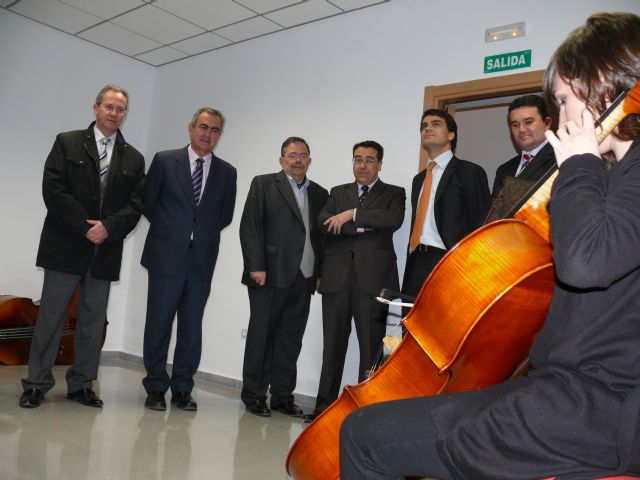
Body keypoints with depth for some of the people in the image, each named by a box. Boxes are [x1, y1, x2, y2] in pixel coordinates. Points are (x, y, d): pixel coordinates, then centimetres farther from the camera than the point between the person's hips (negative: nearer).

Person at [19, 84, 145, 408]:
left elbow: (135, 205, 3)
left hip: (106, 251, 3)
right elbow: (53, 189, -6)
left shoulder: (134, 159, 11)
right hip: (65, 246, -2)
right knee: (50, 316, 3)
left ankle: (81, 384, 17)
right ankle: (37, 383, 14)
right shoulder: (67, 142, 5)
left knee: (93, 320, 7)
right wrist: (85, 227, -13)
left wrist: (107, 227, -14)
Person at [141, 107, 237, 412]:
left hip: (202, 260, 2)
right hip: (167, 257, -2)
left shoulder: (227, 173, 7)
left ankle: (182, 390, 18)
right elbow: (148, 203, 7)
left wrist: (202, 234, 7)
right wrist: (169, 230, 7)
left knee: (192, 327, 6)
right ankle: (155, 388, 17)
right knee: (159, 323, 4)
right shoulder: (165, 161, 2)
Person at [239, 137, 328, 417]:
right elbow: (250, 226, -4)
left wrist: (320, 272, 4)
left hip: (303, 278, 4)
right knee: (261, 335, 4)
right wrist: (256, 266, -12)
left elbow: (322, 235, 12)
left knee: (291, 339, 8)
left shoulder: (319, 194, 16)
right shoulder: (264, 184, 4)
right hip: (269, 275, -3)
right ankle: (254, 395, 16)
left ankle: (282, 395, 19)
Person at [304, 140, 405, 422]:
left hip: (373, 279, -2)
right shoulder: (338, 193, 20)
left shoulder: (393, 194, 12)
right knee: (333, 346, 7)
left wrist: (352, 214, -12)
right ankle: (325, 405, 16)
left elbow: (394, 220, -10)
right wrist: (364, 227, -9)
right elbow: (323, 222, 2)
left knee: (372, 348, -3)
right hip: (337, 278, 3)